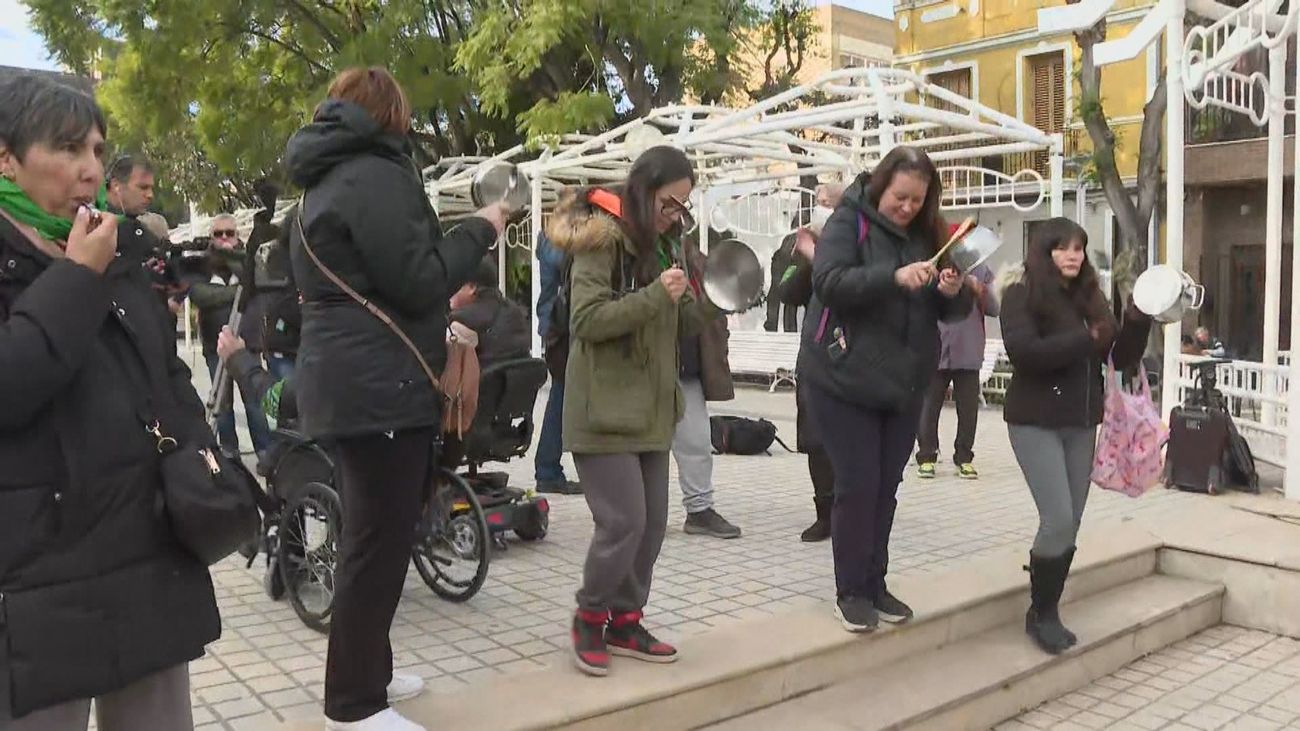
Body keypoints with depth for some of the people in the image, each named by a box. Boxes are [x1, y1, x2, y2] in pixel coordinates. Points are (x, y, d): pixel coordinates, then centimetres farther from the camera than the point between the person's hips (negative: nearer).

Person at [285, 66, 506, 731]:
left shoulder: (328, 180, 19)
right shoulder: (375, 176, -13)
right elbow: (418, 284, -18)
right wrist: (480, 230, -5)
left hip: (347, 379, 11)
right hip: (379, 385, -11)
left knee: (369, 534, 18)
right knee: (380, 541, -4)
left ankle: (365, 671, 29)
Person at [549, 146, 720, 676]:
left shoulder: (658, 244, 15)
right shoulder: (601, 238, -11)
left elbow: (677, 325, 17)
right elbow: (587, 320, -20)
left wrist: (711, 305, -2)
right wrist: (655, 295, -26)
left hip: (650, 409, 8)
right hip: (605, 410, -8)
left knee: (653, 522, 9)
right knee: (623, 521, -9)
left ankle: (624, 622, 24)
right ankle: (590, 617, 14)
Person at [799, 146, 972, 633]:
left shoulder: (928, 235, 9)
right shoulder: (849, 222, -7)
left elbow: (953, 310, 11)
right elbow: (828, 282, -23)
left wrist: (952, 293, -13)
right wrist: (894, 276, -35)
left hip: (903, 382, 5)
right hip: (844, 380, -5)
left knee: (887, 485, 11)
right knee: (857, 484, -3)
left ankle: (875, 584, 24)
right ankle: (851, 592, 11)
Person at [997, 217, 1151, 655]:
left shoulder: (1089, 297, 11)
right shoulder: (1022, 293, -6)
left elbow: (1121, 357, 10)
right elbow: (1022, 351, -21)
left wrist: (1138, 319, -5)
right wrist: (1086, 340, -19)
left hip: (1081, 424, 6)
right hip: (1035, 422, -6)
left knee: (1070, 525, 7)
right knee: (1058, 519, -12)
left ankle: (1048, 611, 21)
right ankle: (1040, 613, 6)